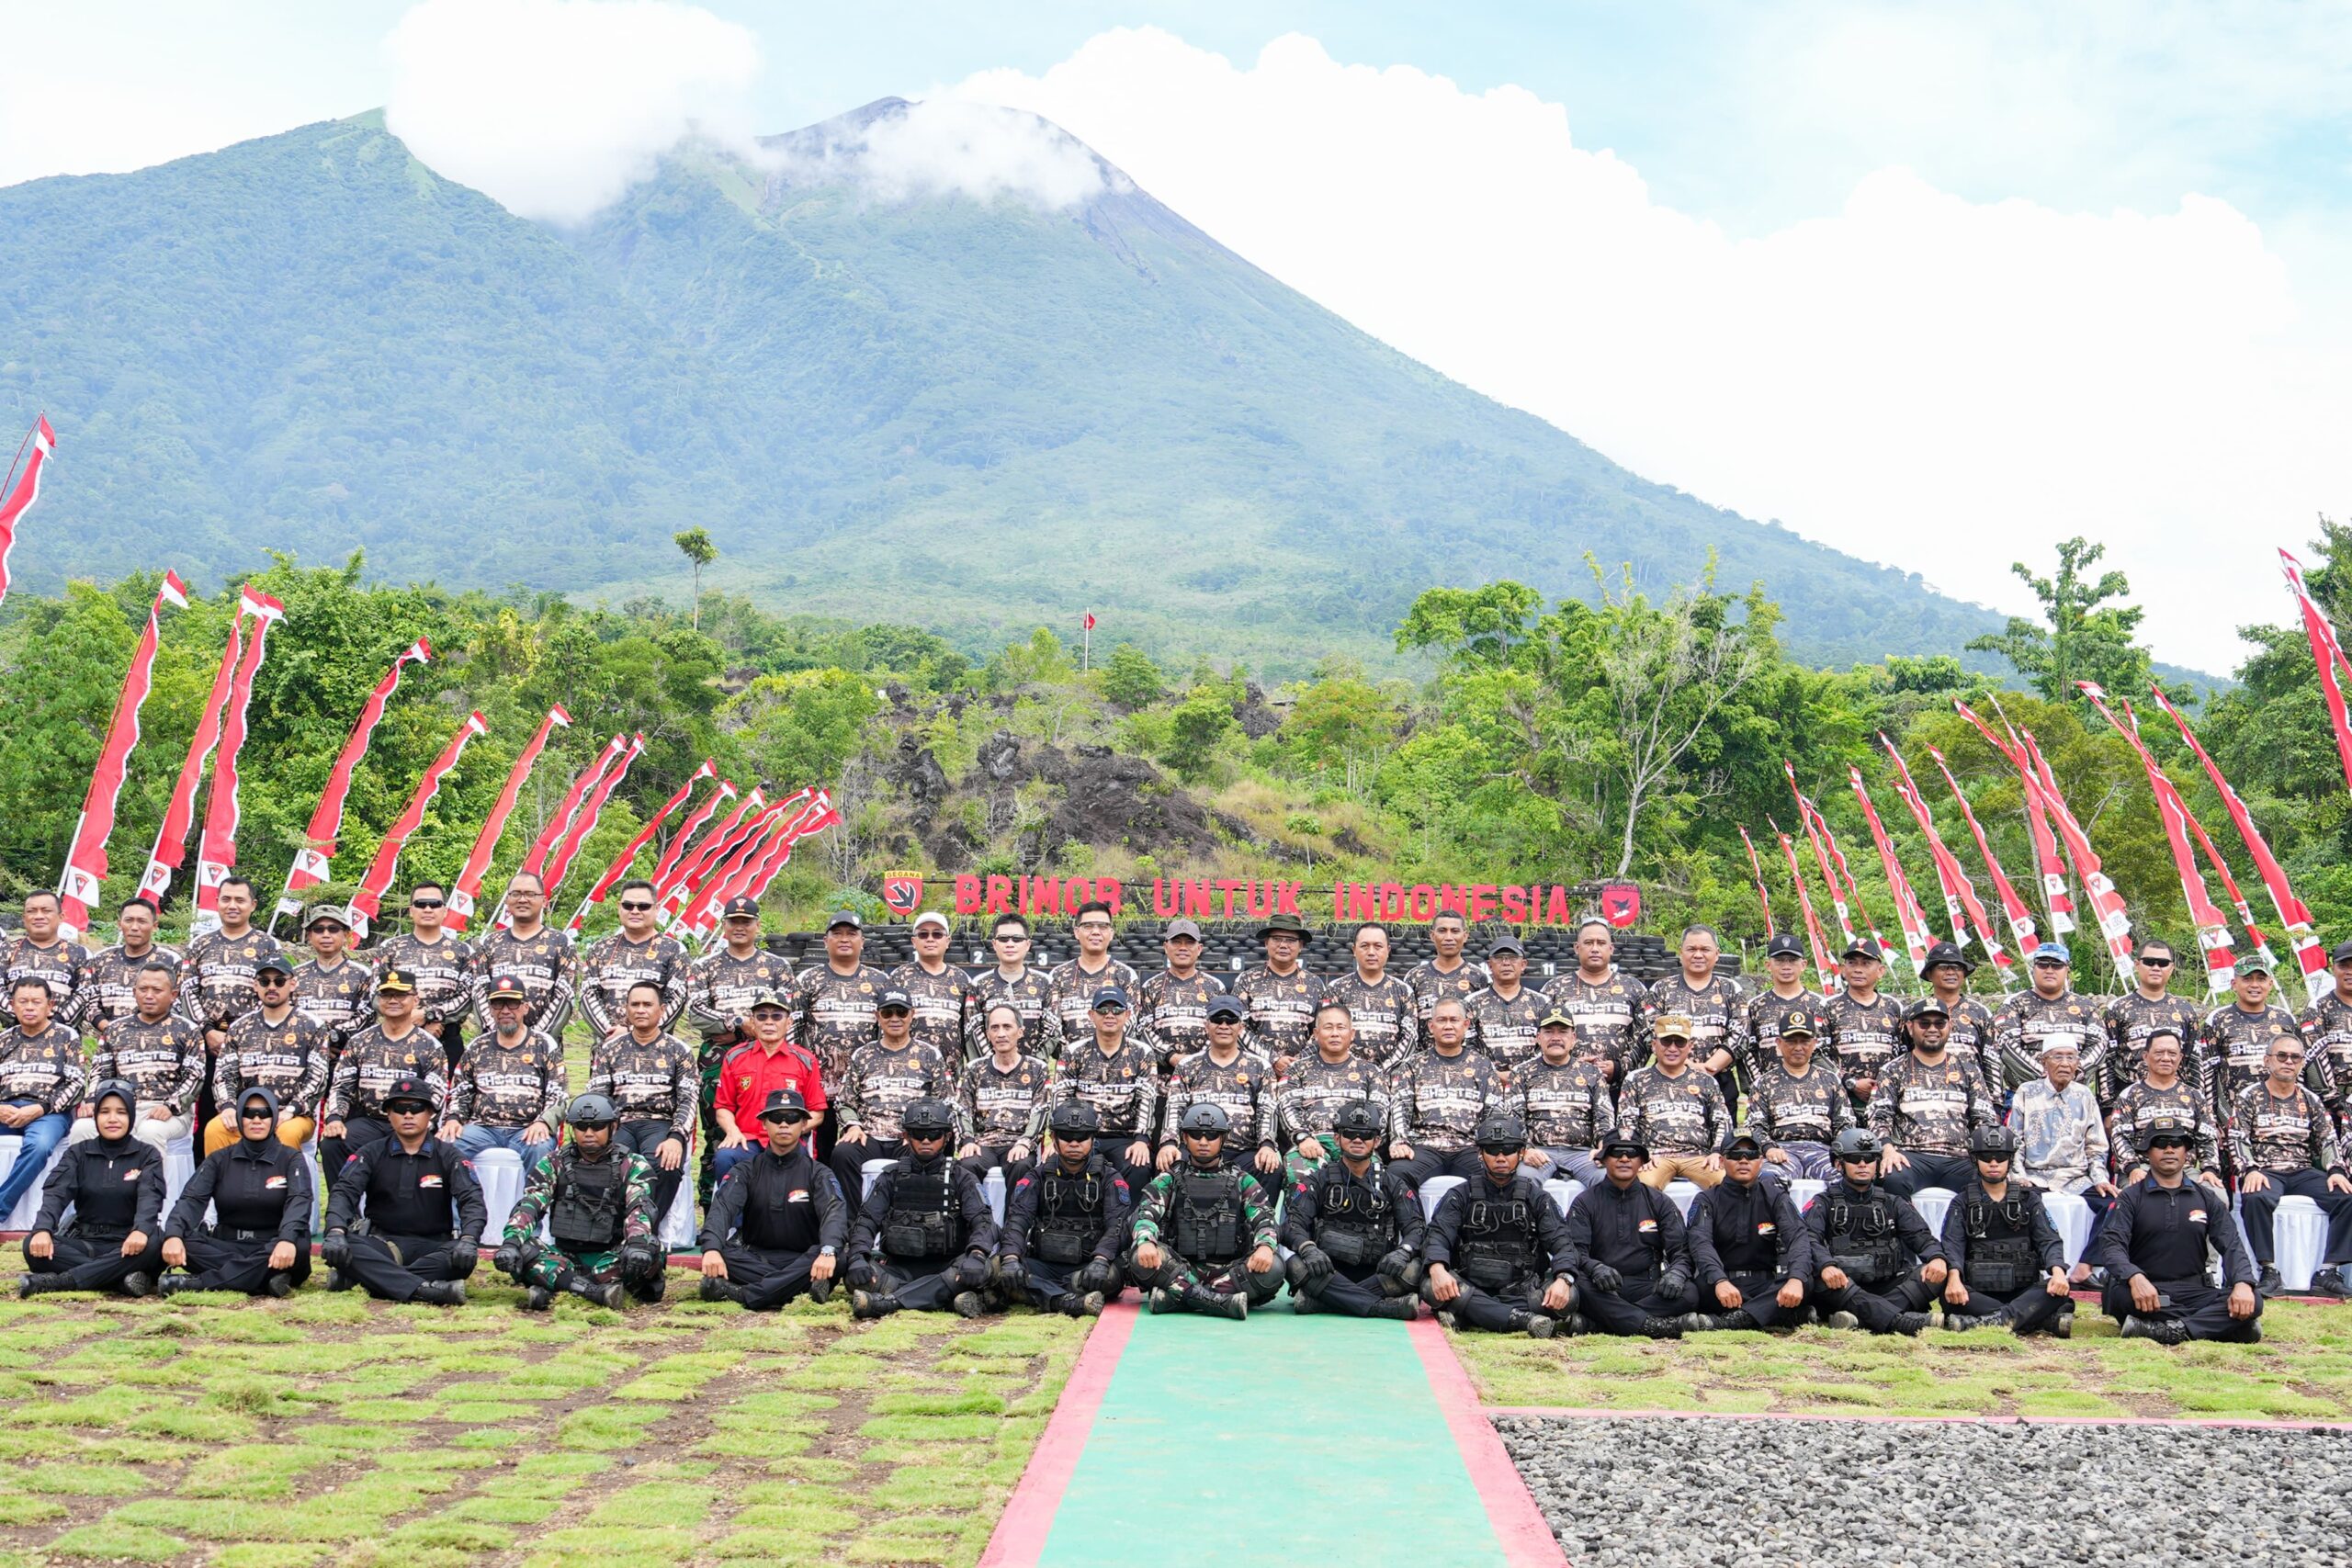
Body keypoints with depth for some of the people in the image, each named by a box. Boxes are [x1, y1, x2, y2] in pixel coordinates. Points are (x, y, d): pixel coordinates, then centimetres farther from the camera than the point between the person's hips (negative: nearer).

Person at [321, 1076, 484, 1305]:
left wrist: (468, 1239, -29)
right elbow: (344, 1191, -6)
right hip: (382, 1244, 1)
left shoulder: (448, 1156, 6)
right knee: (338, 1248, -31)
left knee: (464, 1257, -33)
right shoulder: (372, 1154, 9)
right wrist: (336, 1231, -28)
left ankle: (374, 1279, -37)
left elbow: (471, 1200, -7)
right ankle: (425, 1290, -44)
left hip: (431, 1247, -1)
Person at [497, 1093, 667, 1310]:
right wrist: (512, 1241, -25)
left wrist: (637, 1242, -38)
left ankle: (550, 1290, -39)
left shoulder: (632, 1166, 2)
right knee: (521, 1250, -26)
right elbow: (529, 1206, -5)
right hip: (566, 1257, 2)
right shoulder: (554, 1163, 8)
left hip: (611, 1259, -2)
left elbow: (640, 1207, -16)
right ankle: (597, 1292, -42)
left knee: (650, 1249, -33)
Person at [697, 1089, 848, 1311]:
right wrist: (711, 1249, -32)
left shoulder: (818, 1172, 5)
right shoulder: (746, 1170, 9)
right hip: (756, 1261, 1)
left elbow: (834, 1211, -15)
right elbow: (722, 1207, -10)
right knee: (722, 1251, -29)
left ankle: (742, 1295, -39)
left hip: (802, 1261, -1)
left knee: (837, 1257, -33)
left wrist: (828, 1251, -38)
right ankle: (799, 1288, -34)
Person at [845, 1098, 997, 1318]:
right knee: (854, 1275, -29)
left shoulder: (961, 1178, 8)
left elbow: (982, 1220, -6)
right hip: (899, 1269, 1)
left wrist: (976, 1255, -29)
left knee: (982, 1269, -34)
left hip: (945, 1267, -1)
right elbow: (867, 1220, 2)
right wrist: (859, 1256, -20)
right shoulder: (892, 1177, 12)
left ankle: (889, 1301, -39)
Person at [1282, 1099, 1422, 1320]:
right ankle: (1385, 1307, -39)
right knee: (1297, 1266, -32)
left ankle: (1317, 1301, -35)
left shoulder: (1392, 1183, 12)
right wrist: (1309, 1249, -27)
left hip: (1376, 1273, 1)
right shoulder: (1319, 1179, 8)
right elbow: (1293, 1223, -4)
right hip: (1330, 1272, -1)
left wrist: (1402, 1252, -23)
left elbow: (1415, 1228, 1)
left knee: (1413, 1269, -30)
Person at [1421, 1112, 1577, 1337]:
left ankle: (1463, 1319, -35)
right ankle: (1523, 1320, -40)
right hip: (1470, 1291, -1)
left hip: (1521, 1292, 1)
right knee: (1431, 1286, -32)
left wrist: (1562, 1279, -22)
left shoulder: (1535, 1198, 11)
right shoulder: (1461, 1196, 9)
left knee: (1568, 1295, -29)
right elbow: (1437, 1235, -5)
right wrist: (1437, 1268, -29)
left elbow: (1560, 1242, 1)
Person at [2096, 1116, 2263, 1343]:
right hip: (2147, 1291, -3)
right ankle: (2217, 1324, -32)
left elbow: (2231, 1245, 7)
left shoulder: (2206, 1199, 18)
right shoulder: (2131, 1198, 9)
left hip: (2194, 1292, 3)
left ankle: (2170, 1331, -36)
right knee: (2118, 1293, -37)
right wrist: (2134, 1277, -29)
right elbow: (2111, 1245, -6)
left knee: (2252, 1301, -24)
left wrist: (2243, 1283, -16)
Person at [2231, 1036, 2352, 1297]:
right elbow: (2238, 1140, -2)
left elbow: (2328, 1140, 11)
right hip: (2265, 1173, -3)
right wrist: (2250, 1170, -19)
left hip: (2304, 1172, 3)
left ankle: (2328, 1272, -23)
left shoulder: (2310, 1101, 17)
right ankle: (2270, 1273, -31)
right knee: (2255, 1198, -39)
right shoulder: (2250, 1096, 7)